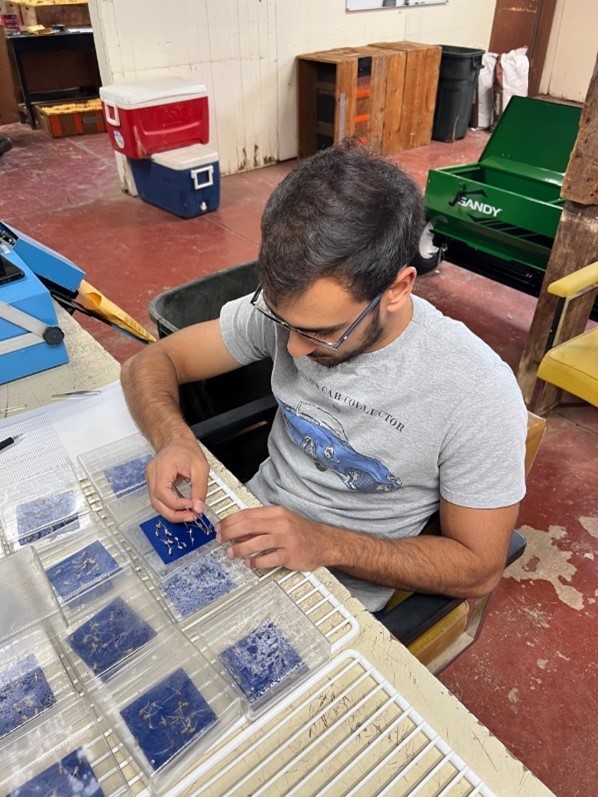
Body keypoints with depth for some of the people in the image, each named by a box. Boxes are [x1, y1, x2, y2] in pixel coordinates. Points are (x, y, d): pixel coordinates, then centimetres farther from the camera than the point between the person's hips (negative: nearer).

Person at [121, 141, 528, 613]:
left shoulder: (477, 395, -24)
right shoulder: (288, 305, -14)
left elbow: (479, 569, -14)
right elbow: (153, 362, -4)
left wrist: (325, 544, -25)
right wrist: (175, 440, -25)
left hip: (336, 596, -4)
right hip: (245, 531, 4)